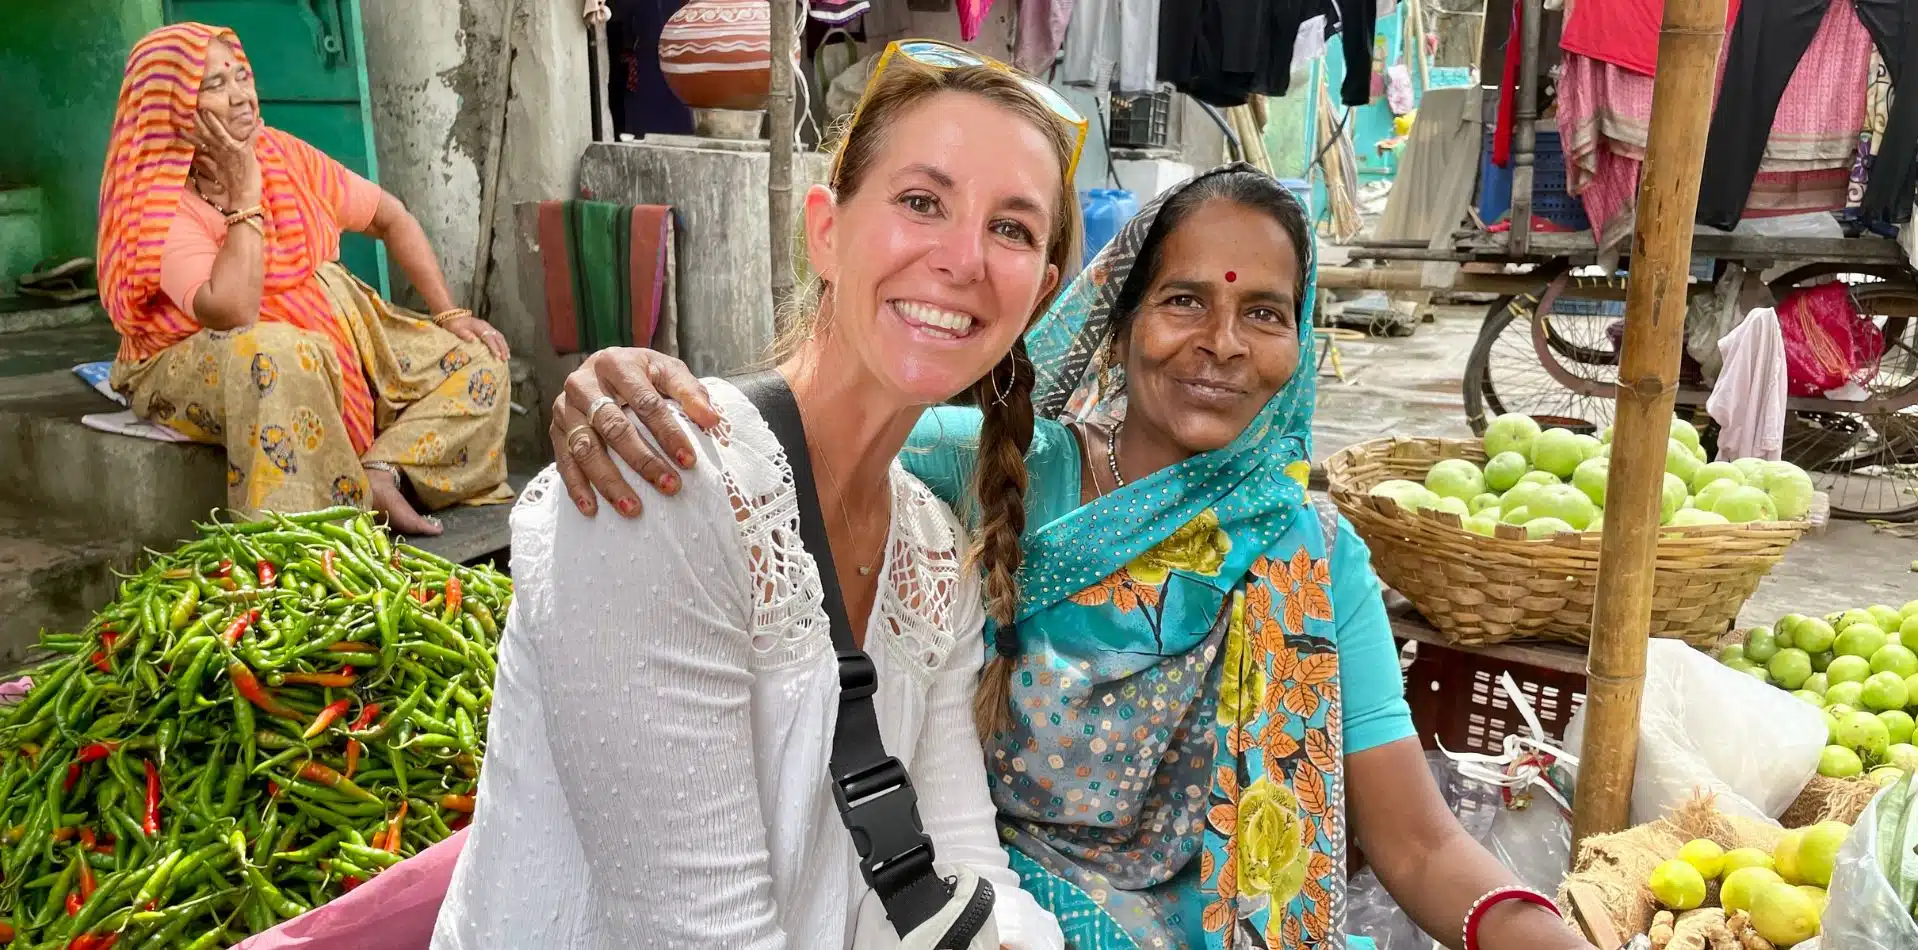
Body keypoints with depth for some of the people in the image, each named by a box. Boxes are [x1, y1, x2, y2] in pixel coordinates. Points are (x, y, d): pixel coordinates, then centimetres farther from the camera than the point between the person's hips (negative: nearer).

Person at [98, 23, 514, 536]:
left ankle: (381, 474, -24)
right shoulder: (159, 206, -18)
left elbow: (392, 219, 6)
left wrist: (451, 315, -2)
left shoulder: (283, 155, -3)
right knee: (281, 357, -42)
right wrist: (245, 195, -25)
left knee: (479, 362, -6)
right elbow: (232, 313, -32)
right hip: (199, 361, -6)